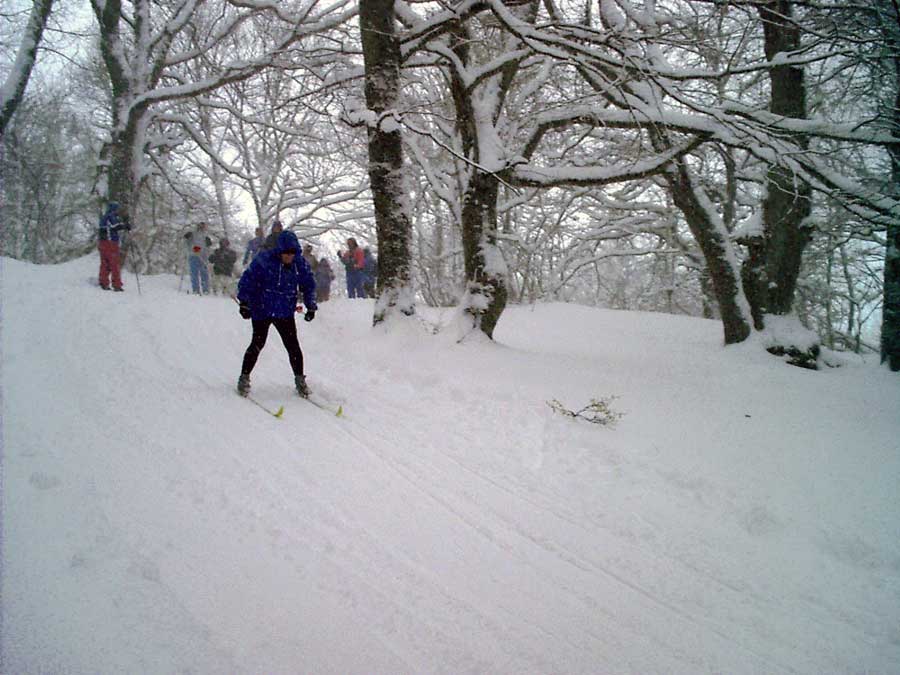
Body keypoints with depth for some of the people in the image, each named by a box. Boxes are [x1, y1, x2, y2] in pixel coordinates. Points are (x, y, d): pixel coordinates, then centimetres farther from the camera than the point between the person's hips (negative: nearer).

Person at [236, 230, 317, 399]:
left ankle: (300, 380, 13)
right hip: (261, 311, -3)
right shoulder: (264, 260, -14)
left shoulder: (300, 264, -2)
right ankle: (244, 378, 9)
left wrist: (311, 306, 3)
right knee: (258, 343, -6)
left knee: (293, 345, -1)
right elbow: (247, 280, -8)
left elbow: (309, 285, 11)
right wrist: (244, 303, -13)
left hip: (285, 312, 3)